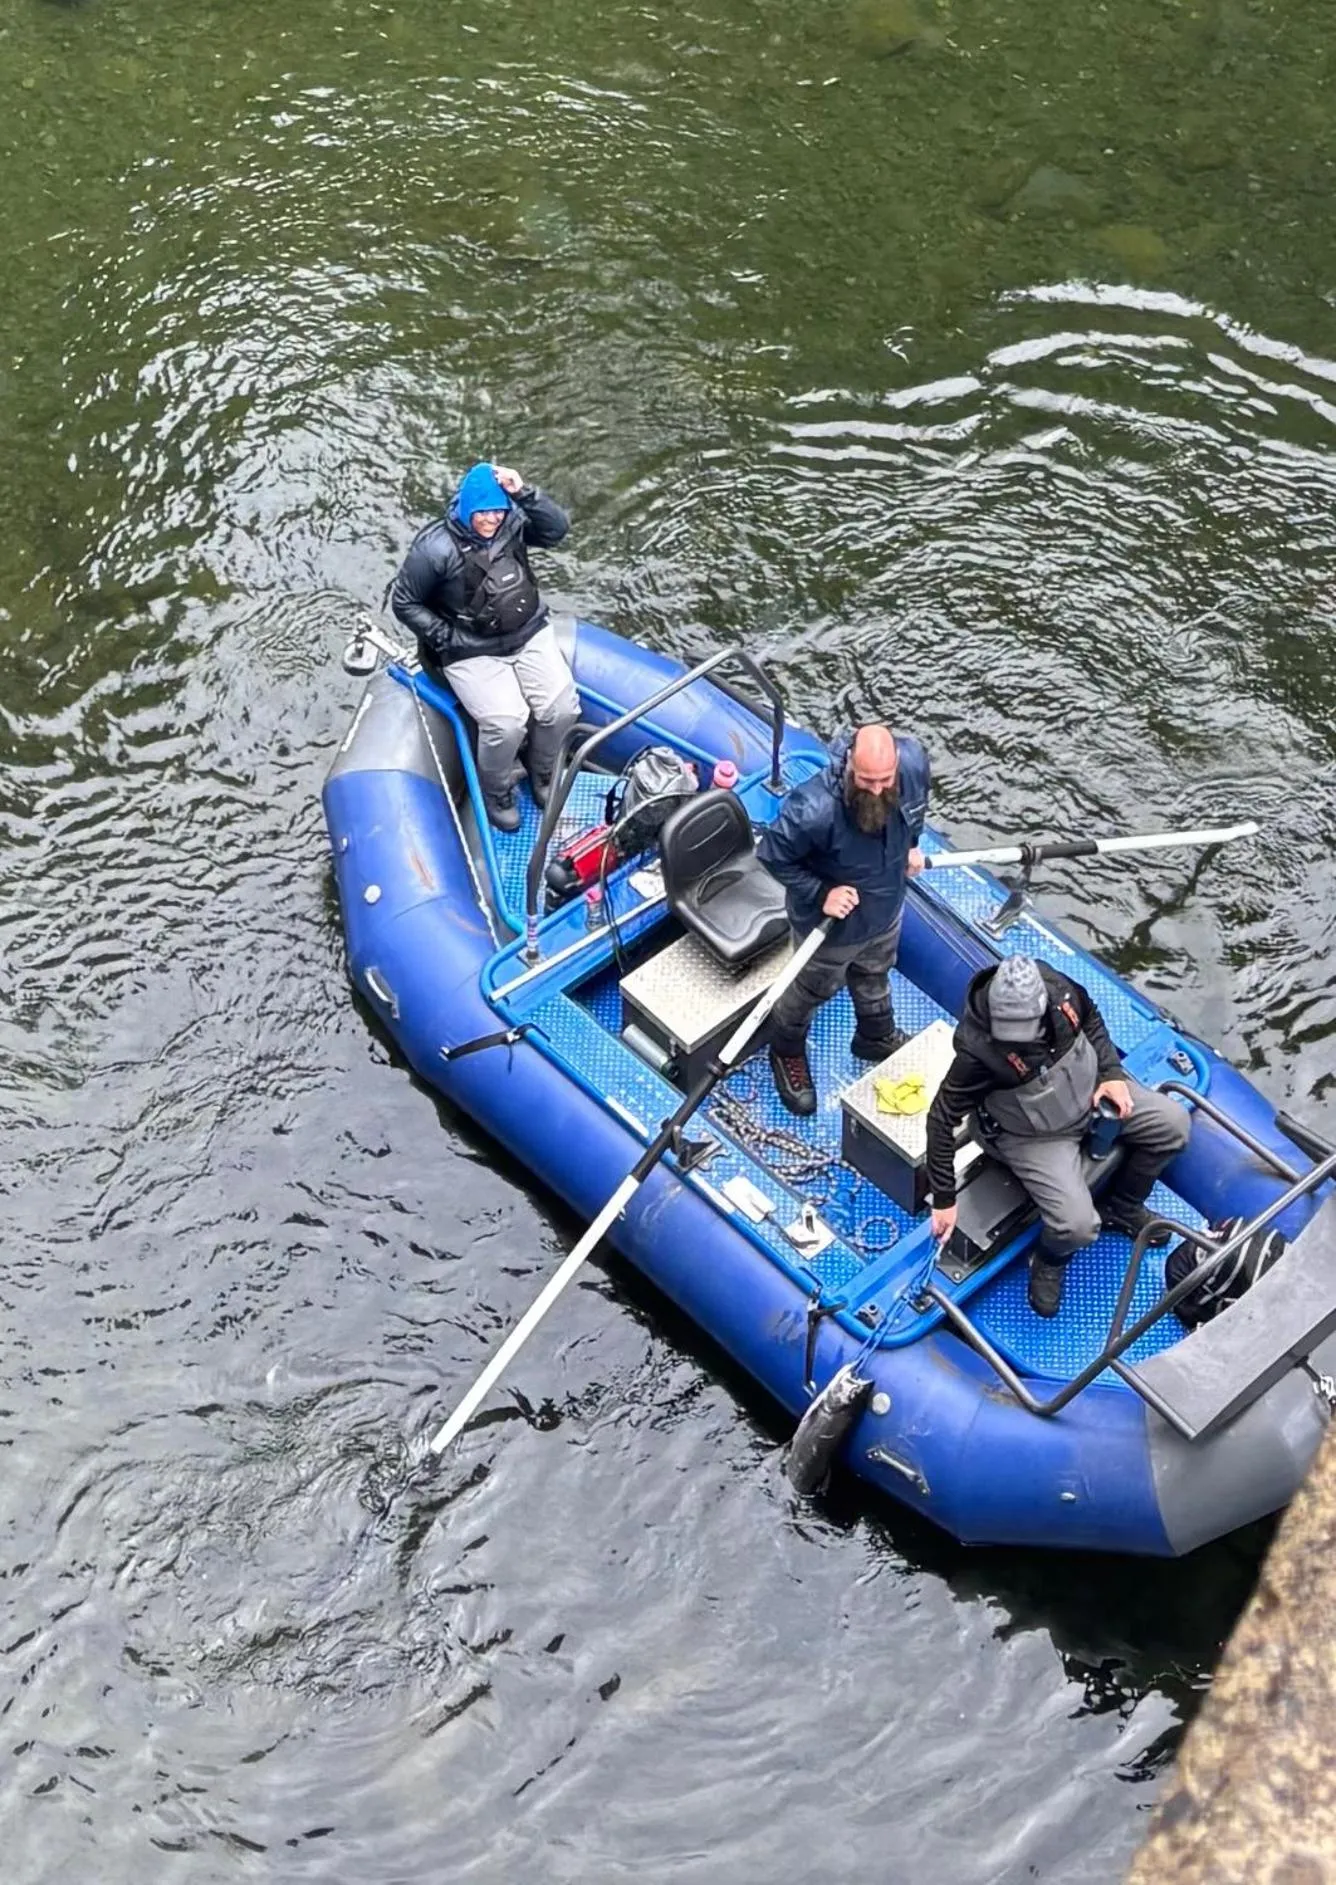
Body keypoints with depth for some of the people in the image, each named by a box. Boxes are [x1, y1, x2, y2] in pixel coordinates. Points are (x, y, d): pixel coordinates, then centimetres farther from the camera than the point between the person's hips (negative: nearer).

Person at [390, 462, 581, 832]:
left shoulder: (511, 523, -4)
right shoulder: (435, 549, -17)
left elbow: (558, 528, -13)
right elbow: (403, 602, -9)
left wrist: (523, 493, -25)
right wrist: (447, 639, -13)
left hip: (529, 635, 5)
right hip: (472, 653, -5)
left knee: (562, 707, -13)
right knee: (506, 722, -25)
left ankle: (541, 773, 19)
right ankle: (496, 794, 6)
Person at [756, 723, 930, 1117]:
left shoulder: (914, 762, -27)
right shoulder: (814, 810, -44)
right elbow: (772, 856, -26)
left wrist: (911, 844, 1)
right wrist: (820, 894, -29)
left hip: (887, 907, 5)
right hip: (830, 925, -5)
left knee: (874, 977, 34)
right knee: (813, 989, 24)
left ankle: (876, 1037, 64)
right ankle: (786, 1052, 54)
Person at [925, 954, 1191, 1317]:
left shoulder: (1057, 988, -23)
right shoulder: (978, 1049, -36)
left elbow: (1090, 1017, 3)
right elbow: (942, 1120, -26)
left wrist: (1111, 1071, -8)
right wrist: (944, 1200, -22)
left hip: (1090, 1092, 6)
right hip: (1035, 1134, -6)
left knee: (1174, 1125, 2)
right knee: (1077, 1226, -21)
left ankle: (1123, 1207, 25)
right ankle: (1050, 1260, 17)